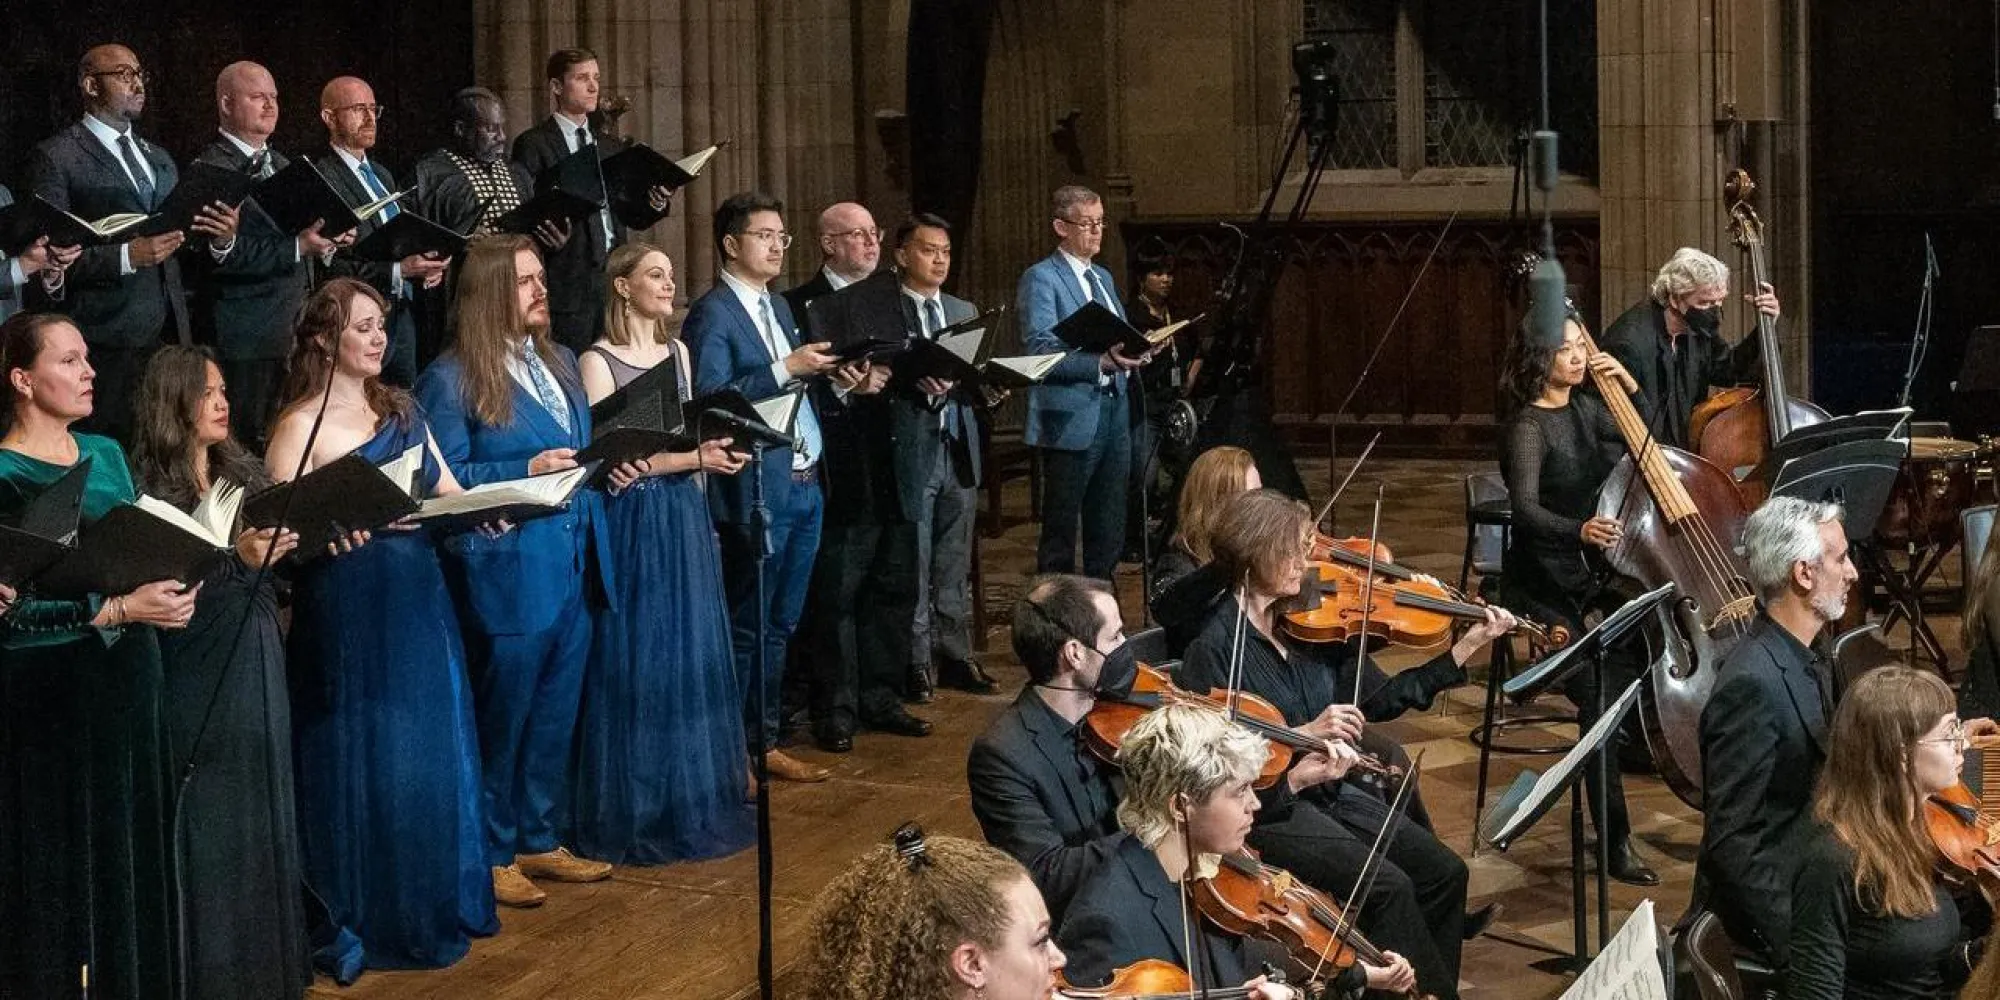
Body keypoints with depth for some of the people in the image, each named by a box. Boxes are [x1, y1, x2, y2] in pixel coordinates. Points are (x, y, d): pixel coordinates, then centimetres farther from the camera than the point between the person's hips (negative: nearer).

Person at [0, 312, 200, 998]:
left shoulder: (105, 453, 10)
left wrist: (170, 588, -4)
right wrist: (116, 611, -23)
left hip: (128, 678, 6)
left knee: (133, 849, 10)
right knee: (65, 861, 1)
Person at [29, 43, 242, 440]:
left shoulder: (160, 159, 22)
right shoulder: (56, 158, -1)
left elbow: (183, 244, 19)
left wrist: (221, 240, -3)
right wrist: (125, 256, -20)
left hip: (169, 334, 6)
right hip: (105, 345, -6)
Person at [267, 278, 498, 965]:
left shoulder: (402, 410, 12)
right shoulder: (301, 426, -8)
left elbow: (447, 490, 13)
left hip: (418, 597, 7)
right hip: (349, 605, -6)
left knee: (432, 751, 12)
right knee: (367, 760, -1)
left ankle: (438, 900, 25)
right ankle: (372, 917, 11)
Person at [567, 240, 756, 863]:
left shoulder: (678, 352, 13)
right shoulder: (598, 362, -8)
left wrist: (715, 452, 2)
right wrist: (694, 457, -19)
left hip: (686, 520, 6)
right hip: (633, 525, -6)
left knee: (693, 662, 9)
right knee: (636, 666, -2)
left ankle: (695, 804, 19)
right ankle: (637, 813, 8)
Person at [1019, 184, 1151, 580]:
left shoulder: (1103, 277, 19)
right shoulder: (1040, 279, -7)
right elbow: (1039, 351, -18)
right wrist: (1101, 363, -30)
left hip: (1114, 417, 8)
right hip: (1072, 421, -8)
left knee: (1108, 533, 11)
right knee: (1060, 533, -2)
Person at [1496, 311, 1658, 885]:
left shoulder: (1585, 409, 8)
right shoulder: (1528, 427, -13)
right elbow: (1526, 509, -27)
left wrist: (1628, 384, 3)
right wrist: (1578, 530, -47)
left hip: (1596, 569, 7)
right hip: (1545, 584, -7)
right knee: (1598, 699, -21)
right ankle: (1616, 844, -15)